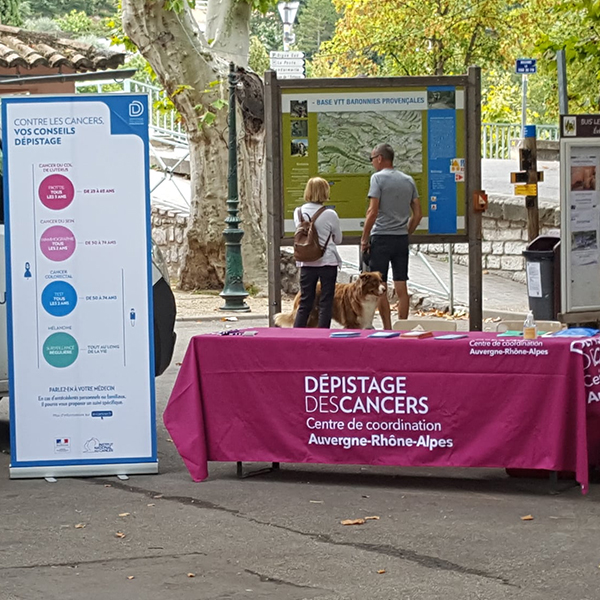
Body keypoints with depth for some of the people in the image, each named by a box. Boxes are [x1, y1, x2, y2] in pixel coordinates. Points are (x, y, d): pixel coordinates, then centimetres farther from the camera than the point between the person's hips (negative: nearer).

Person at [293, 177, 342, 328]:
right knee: (326, 303, 3)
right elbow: (338, 239, 1)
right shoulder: (330, 215, -12)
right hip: (327, 261, -4)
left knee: (305, 303, 10)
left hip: (306, 263, 4)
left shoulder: (298, 212, -2)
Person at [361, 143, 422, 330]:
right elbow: (417, 214, 10)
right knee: (401, 287, 6)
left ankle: (388, 330, -3)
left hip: (381, 237, -6)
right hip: (402, 238, 6)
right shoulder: (408, 180, 10)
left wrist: (364, 239, -7)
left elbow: (373, 212, -14)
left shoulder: (378, 178, -8)